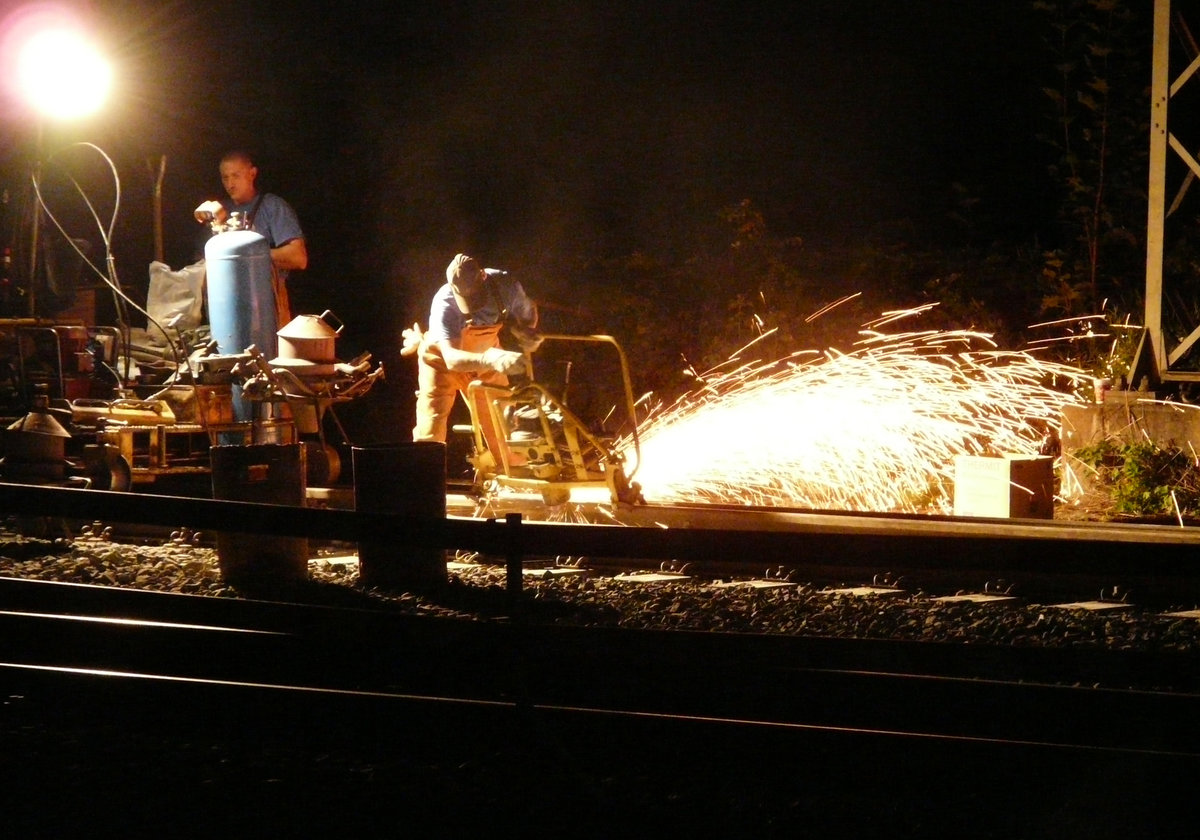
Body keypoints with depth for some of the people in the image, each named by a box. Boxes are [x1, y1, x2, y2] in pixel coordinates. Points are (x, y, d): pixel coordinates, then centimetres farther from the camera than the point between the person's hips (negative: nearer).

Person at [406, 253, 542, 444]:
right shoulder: (444, 304, -37)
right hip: (443, 358, -3)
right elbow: (451, 358, -49)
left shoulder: (505, 285, -27)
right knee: (431, 432, -11)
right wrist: (492, 360, -67)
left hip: (484, 358, 4)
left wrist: (527, 332, -29)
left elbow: (528, 312, -4)